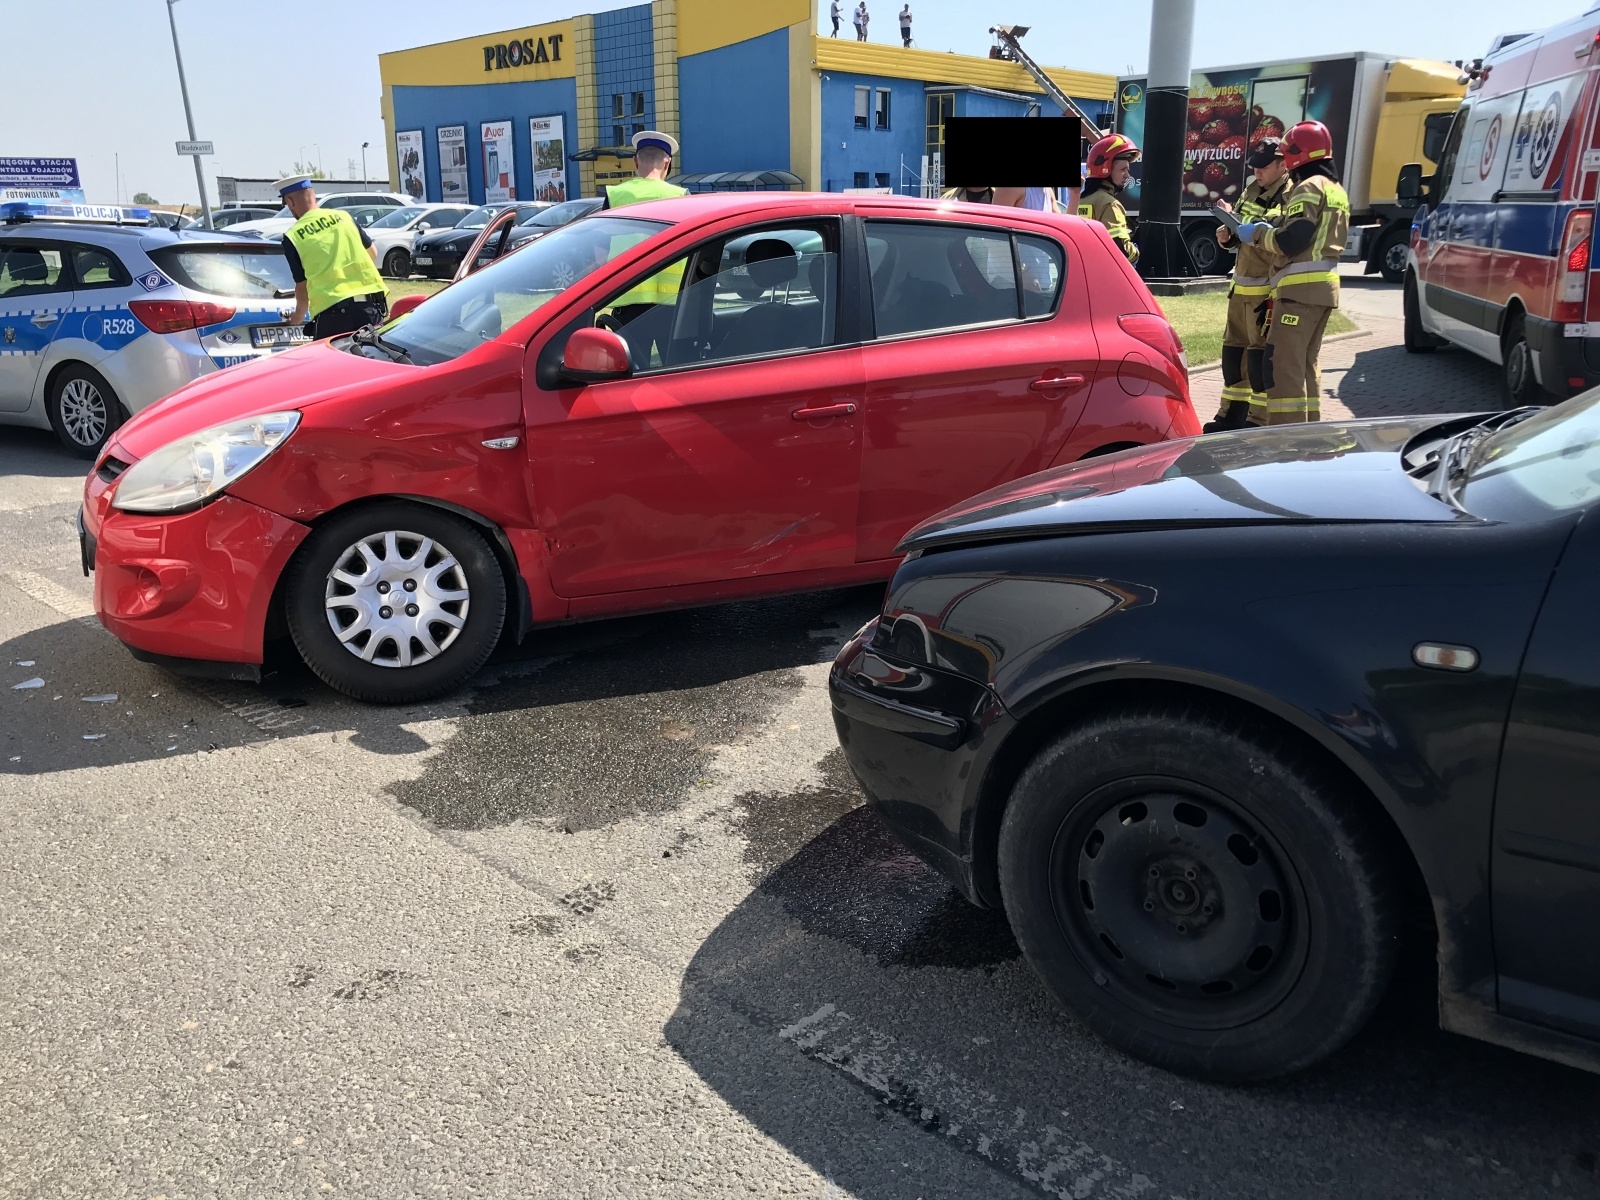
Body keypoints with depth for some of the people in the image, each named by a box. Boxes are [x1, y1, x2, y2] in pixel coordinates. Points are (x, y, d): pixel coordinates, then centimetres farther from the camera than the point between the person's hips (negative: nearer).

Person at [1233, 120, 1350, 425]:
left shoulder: (1308, 188, -10)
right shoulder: (1336, 190, 21)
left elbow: (1292, 240, -19)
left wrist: (1257, 234, -4)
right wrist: (1269, 231, 18)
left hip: (1300, 286, -10)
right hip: (1325, 285, 10)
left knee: (1282, 363, -11)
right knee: (1307, 362, 15)